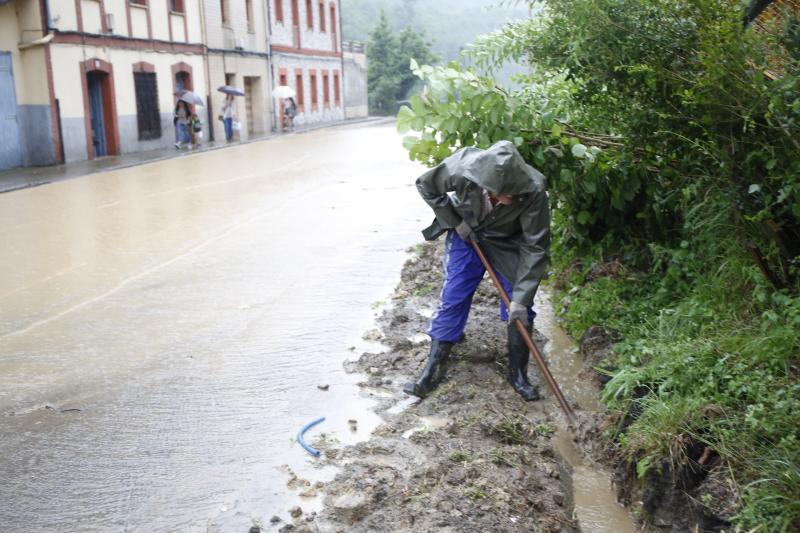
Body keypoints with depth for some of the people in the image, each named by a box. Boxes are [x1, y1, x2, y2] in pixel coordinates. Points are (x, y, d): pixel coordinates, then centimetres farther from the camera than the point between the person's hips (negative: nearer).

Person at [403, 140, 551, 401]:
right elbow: (426, 185, -14)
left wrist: (520, 298, -30)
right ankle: (433, 371, 10)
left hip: (508, 240, 0)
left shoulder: (533, 190, -37)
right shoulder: (461, 168, -36)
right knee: (452, 300, -1)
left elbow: (535, 248, -29)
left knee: (520, 308, -4)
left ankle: (518, 373, 14)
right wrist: (455, 222, -15)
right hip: (466, 232, 0)